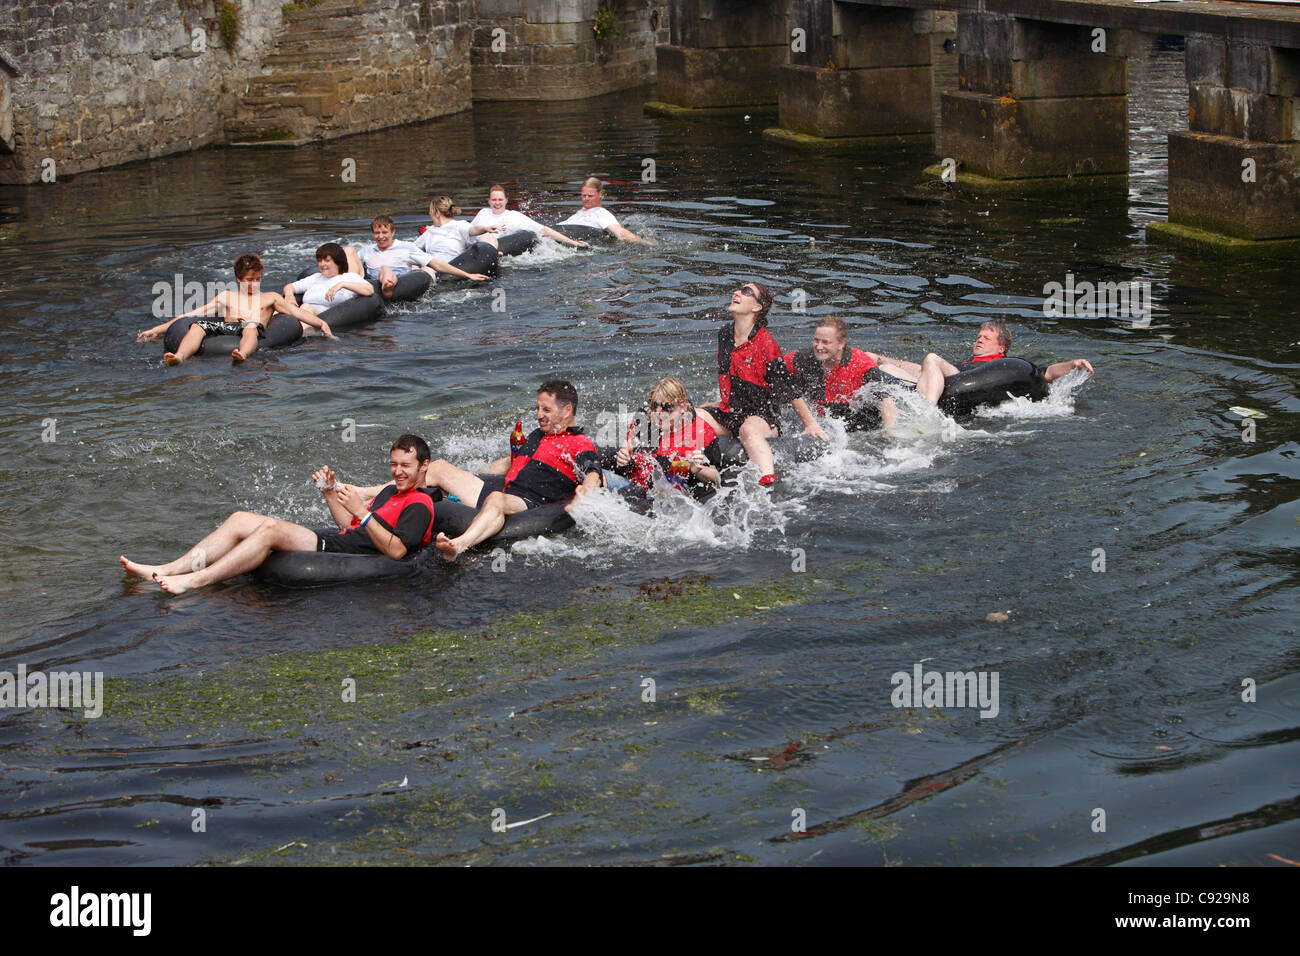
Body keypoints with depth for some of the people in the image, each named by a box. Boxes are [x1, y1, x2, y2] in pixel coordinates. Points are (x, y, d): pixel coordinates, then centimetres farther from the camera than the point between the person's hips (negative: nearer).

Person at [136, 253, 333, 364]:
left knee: (251, 326, -40)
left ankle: (243, 354, -72)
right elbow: (191, 315, 28)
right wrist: (158, 329, 21)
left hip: (255, 328, -2)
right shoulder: (226, 296, 34)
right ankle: (179, 356, -57)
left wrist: (321, 324, 5)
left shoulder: (270, 298, 32)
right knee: (198, 326, -29)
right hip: (226, 327, 2)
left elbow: (296, 312, 21)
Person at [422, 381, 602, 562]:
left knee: (496, 500, -43)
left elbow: (593, 477, -12)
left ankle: (457, 546, -69)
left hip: (527, 503, -9)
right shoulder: (537, 435, 31)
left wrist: (582, 495, -33)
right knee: (440, 467, 7)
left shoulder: (580, 445, 5)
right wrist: (471, 477, 35)